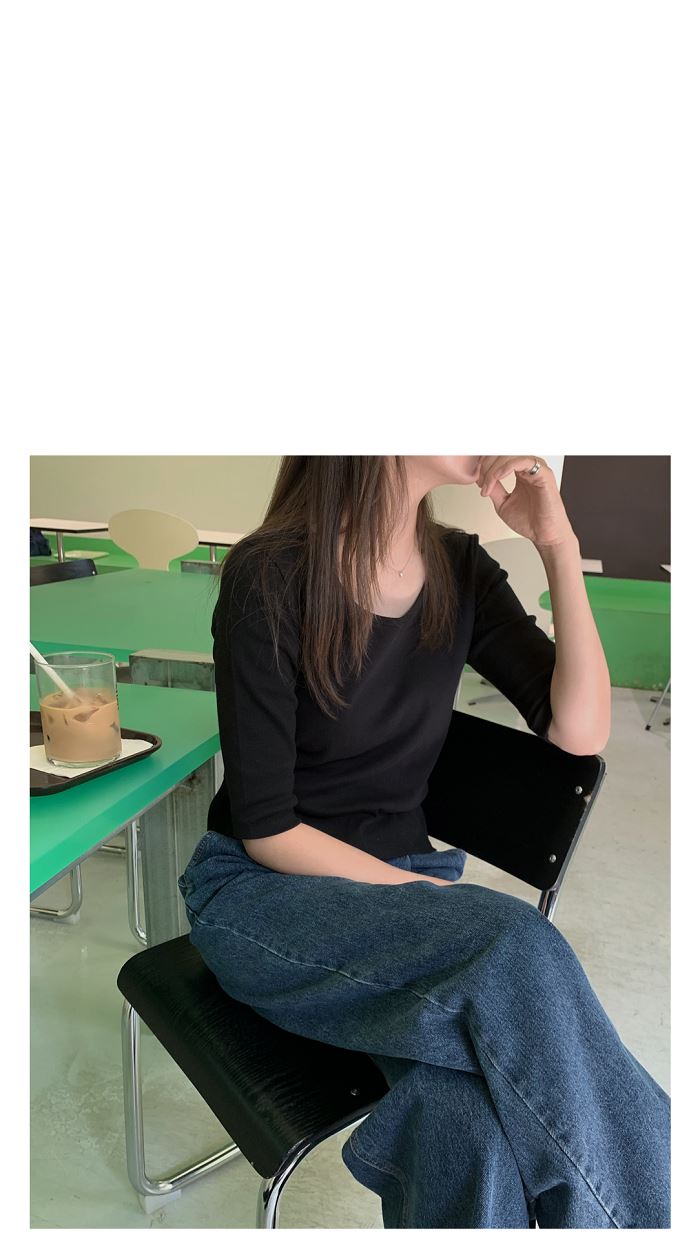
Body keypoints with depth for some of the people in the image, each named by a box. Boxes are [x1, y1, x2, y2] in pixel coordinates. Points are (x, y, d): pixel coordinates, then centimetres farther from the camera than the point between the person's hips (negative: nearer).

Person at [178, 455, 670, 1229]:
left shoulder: (460, 570, 0)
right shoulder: (269, 577, -16)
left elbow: (580, 730, -5)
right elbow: (265, 829, -13)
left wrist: (559, 547, -13)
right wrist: (443, 900, -16)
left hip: (402, 879, 4)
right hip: (259, 892, -3)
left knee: (473, 1112, -28)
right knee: (511, 949, -31)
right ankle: (635, 1212, -11)